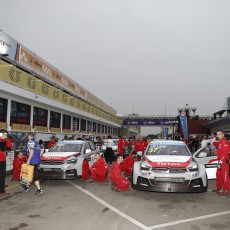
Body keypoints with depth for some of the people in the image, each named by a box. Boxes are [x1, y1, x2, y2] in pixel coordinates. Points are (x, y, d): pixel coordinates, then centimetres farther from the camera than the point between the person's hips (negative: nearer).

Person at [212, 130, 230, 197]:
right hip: (220, 161, 10)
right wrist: (219, 161, 16)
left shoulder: (225, 142, -15)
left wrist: (221, 161, -24)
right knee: (218, 175, 18)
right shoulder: (220, 142, 16)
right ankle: (218, 188, 30)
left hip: (224, 162, -10)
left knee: (225, 176, -7)